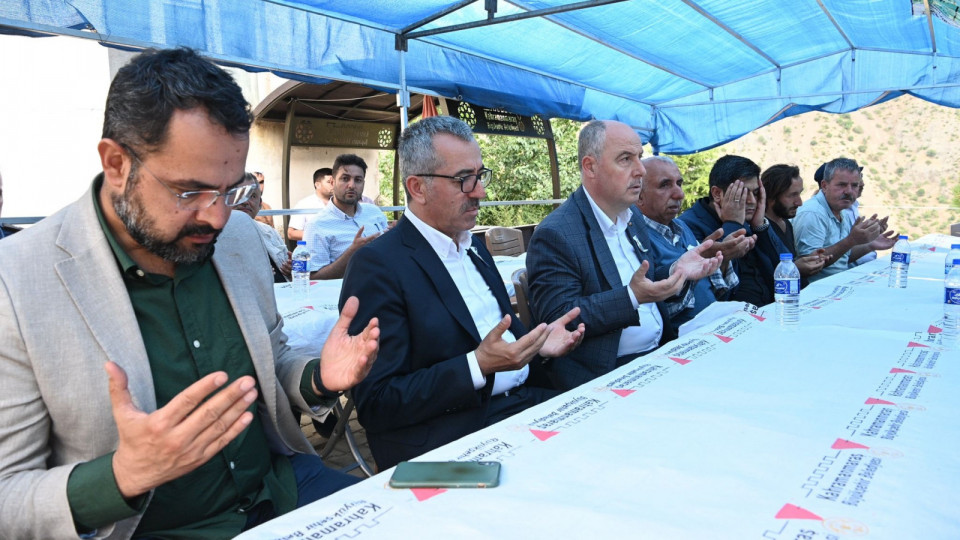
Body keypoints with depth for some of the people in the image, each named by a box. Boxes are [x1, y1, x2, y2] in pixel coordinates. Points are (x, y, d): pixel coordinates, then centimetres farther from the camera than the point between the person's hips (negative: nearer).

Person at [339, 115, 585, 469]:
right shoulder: (377, 266, -12)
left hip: (524, 400, 8)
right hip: (453, 436, -8)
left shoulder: (474, 247, 15)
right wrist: (478, 366, -24)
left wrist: (537, 344, 3)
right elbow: (375, 404, -16)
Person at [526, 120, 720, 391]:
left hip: (660, 352, 8)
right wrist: (632, 297, -29)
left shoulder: (632, 216, 12)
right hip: (607, 373, -8)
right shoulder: (554, 235, -15)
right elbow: (557, 319, -20)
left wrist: (676, 272, -1)